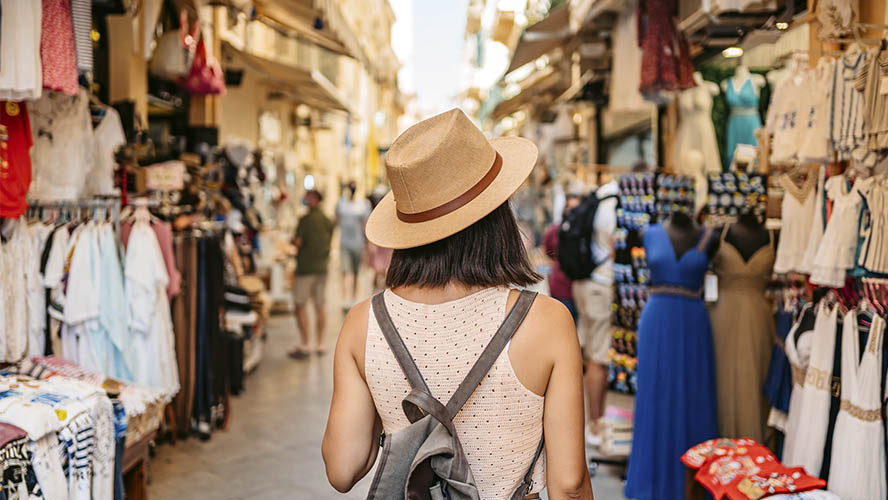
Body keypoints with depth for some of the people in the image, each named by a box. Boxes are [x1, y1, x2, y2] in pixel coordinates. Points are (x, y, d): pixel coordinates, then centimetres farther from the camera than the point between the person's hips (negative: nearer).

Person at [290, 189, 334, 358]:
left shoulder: (306, 219, -12)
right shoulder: (328, 221, 7)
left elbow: (298, 242, -15)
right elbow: (329, 242, 12)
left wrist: (292, 240, 6)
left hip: (306, 267, -6)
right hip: (322, 267, 6)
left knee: (300, 305, 0)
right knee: (319, 306, 11)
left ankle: (306, 344, -4)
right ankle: (320, 344, 15)